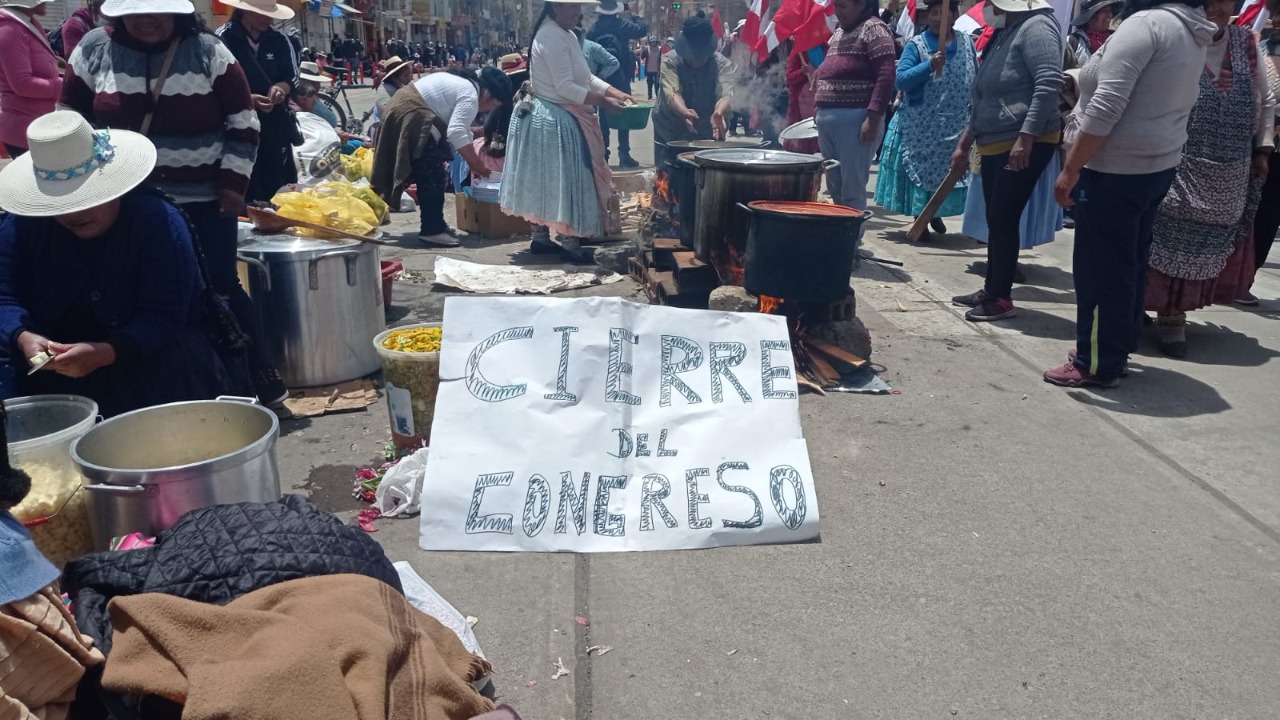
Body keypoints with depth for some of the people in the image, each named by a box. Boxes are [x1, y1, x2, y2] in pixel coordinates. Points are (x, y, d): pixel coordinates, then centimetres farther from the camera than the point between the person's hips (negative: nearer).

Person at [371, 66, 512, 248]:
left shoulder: (464, 83, 17)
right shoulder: (470, 96, -14)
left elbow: (458, 128, 20)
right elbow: (457, 133, -26)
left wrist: (472, 160, 16)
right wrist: (476, 164, -20)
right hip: (413, 118, -11)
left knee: (428, 177, 16)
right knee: (434, 178, -8)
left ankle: (432, 224, 23)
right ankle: (432, 231, -6)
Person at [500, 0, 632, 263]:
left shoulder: (564, 34, 13)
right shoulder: (553, 38, -20)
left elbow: (585, 77, 12)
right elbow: (565, 88, -24)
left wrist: (615, 92, 0)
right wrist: (603, 101, -21)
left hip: (549, 118, 10)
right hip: (556, 121, -10)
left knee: (545, 180, 14)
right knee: (564, 180, -5)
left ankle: (540, 238, 22)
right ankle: (569, 244, 1)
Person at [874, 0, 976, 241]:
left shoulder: (966, 43, 7)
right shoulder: (916, 45, -4)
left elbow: (977, 81, 13)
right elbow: (900, 80, -15)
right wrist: (929, 65, -26)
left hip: (955, 127, 3)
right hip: (920, 128, -3)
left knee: (948, 173, 10)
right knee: (920, 173, 2)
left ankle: (936, 214, 32)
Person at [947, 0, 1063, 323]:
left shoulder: (1036, 27, -11)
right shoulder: (1003, 32, 18)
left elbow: (1049, 84, -22)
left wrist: (1025, 138, -27)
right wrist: (965, 142, 24)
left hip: (1025, 145, -9)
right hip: (994, 145, 9)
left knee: (1004, 219, -7)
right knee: (995, 220, 12)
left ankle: (1002, 298, 1)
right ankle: (991, 289, 22)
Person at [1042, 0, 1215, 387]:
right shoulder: (1192, 32, 12)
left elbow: (1106, 107, -23)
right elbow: (1170, 104, 18)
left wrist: (1071, 168, -19)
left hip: (1117, 169, -9)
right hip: (1157, 166, 9)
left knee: (1100, 269, -2)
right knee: (1129, 265, 16)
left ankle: (1097, 364, 5)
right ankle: (1117, 349, 26)